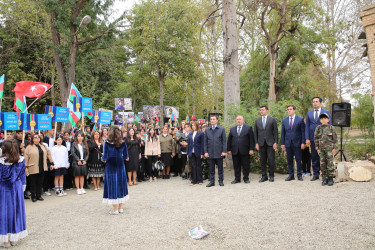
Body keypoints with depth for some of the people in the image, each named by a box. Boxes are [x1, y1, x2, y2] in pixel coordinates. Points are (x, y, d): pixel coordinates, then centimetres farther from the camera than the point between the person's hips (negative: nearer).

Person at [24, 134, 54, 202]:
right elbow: (26, 158, -6)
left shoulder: (43, 146, 14)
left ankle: (39, 195, 20)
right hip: (33, 168, -4)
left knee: (40, 183, 10)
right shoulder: (29, 147, -3)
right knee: (33, 183, 4)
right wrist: (26, 167, -10)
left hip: (42, 168, 4)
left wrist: (52, 162, 11)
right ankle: (33, 196, 14)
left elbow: (48, 154, 16)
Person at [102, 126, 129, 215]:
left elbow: (104, 159, -10)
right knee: (121, 184, 14)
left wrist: (103, 159, 12)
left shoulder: (107, 144, -11)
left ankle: (115, 209, 9)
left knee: (112, 185, 5)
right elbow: (126, 157, 1)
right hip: (120, 166, 3)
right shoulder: (123, 143, -4)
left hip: (110, 167, -3)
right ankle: (121, 207, 22)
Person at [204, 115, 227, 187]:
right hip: (210, 153, 2)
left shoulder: (221, 129, 2)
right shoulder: (207, 130, 8)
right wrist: (205, 152, 1)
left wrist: (224, 151, -7)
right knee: (211, 168, 7)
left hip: (219, 152, -2)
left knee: (220, 167, 6)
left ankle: (221, 181, 17)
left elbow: (224, 141, 0)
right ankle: (212, 181, 15)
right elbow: (205, 142, 8)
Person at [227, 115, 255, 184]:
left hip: (245, 151, -2)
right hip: (235, 151, 3)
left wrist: (251, 149, -8)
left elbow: (252, 139, -1)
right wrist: (229, 149, 5)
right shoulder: (232, 129, 14)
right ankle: (237, 179, 16)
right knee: (236, 166, 6)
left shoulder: (248, 128, 5)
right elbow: (229, 140, 12)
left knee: (246, 165, 3)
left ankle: (246, 178, 15)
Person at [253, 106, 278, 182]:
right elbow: (255, 133, 10)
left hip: (270, 143, -2)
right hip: (261, 143, 2)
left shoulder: (272, 120, 3)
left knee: (271, 160, -2)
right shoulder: (257, 121, 11)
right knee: (263, 161, 5)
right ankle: (264, 176, 13)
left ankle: (271, 176, 9)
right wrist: (256, 143, 2)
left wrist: (275, 143, -6)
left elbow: (275, 132, 1)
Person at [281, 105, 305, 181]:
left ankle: (299, 175, 12)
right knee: (289, 160, 7)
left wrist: (303, 143, -8)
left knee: (298, 160, 1)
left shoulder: (300, 119, 1)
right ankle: (291, 175, 16)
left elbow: (303, 132, -1)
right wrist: (282, 143, 3)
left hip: (297, 143, -3)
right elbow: (283, 133, 9)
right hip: (288, 143, 3)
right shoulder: (284, 120, 9)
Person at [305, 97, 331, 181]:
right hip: (313, 139, 3)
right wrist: (307, 138, 1)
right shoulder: (309, 113, 13)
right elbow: (307, 126, 10)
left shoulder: (326, 112, 5)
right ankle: (315, 174, 13)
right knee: (314, 158, 5)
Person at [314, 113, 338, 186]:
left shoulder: (331, 128, -1)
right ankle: (324, 178, 13)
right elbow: (316, 138, 8)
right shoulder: (318, 128, 4)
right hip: (321, 149, 2)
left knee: (330, 163, -1)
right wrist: (317, 148, 3)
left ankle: (330, 178, 8)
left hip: (329, 148, -2)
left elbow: (335, 138, 1)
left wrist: (334, 148, -4)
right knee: (322, 164, 4)